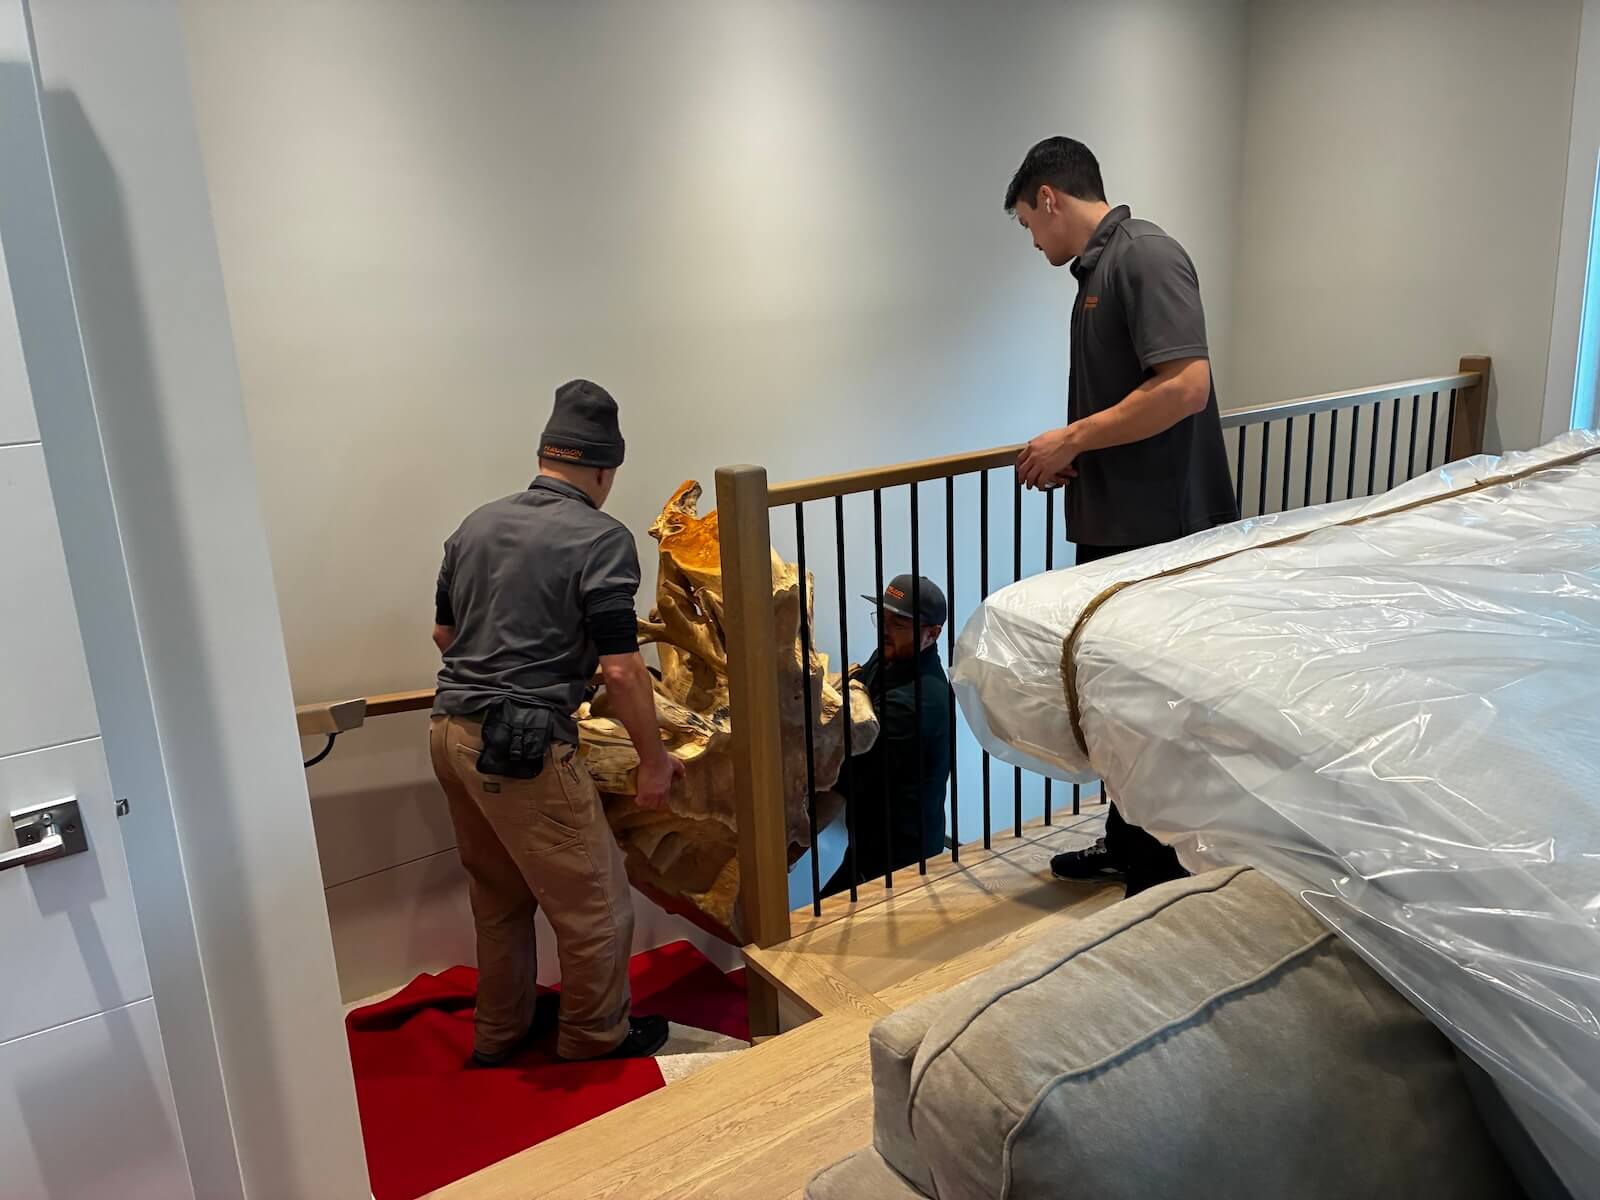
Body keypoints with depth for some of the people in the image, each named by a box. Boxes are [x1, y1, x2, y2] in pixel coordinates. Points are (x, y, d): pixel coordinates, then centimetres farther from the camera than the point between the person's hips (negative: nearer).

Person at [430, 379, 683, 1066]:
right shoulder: (601, 539, -12)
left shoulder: (476, 525, 9)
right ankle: (596, 1034, 28)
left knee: (498, 894, 24)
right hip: (524, 747, -8)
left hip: (451, 732, 8)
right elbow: (621, 670, -16)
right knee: (593, 899, 11)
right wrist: (654, 760, -5)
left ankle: (501, 1029, 39)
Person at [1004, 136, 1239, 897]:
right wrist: (1070, 456, 7)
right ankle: (1125, 844, 34)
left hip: (1158, 532, -10)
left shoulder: (1145, 256, -14)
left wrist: (1074, 439, -16)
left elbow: (1186, 385, -24)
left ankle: (1166, 873, 17)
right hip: (1113, 527, 10)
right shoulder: (1097, 268, 15)